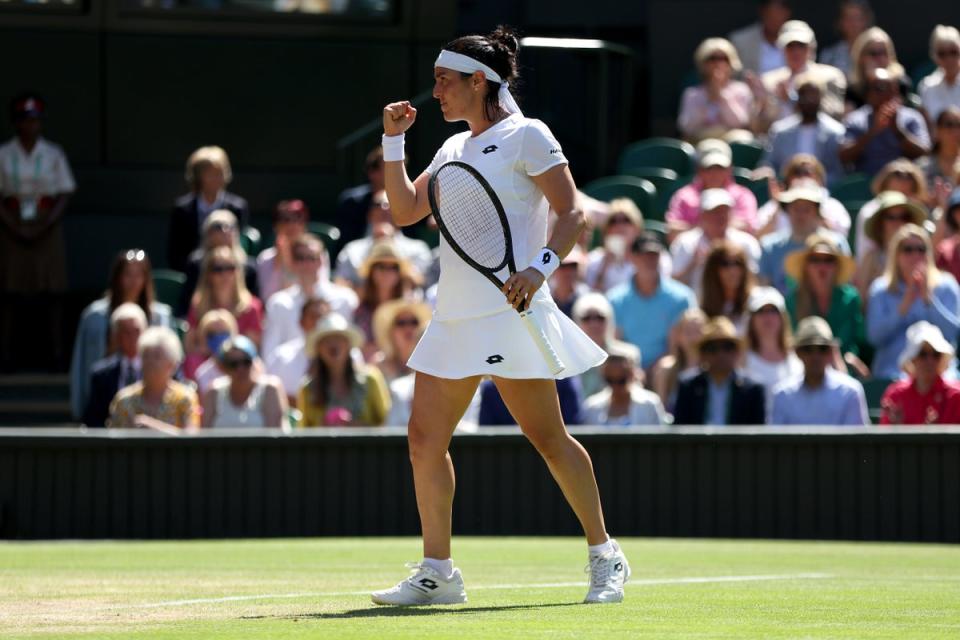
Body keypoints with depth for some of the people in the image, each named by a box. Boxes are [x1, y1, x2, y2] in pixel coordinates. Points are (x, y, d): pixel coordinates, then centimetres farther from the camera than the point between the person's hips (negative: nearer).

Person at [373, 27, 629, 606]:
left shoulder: (525, 136, -5)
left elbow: (573, 215, -10)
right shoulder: (453, 149, 18)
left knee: (547, 436, -6)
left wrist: (540, 267, -25)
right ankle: (438, 573, 7)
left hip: (508, 312, -8)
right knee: (425, 438, 1)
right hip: (455, 315, 8)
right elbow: (406, 211, 21)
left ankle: (605, 558, 6)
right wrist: (394, 142, 12)